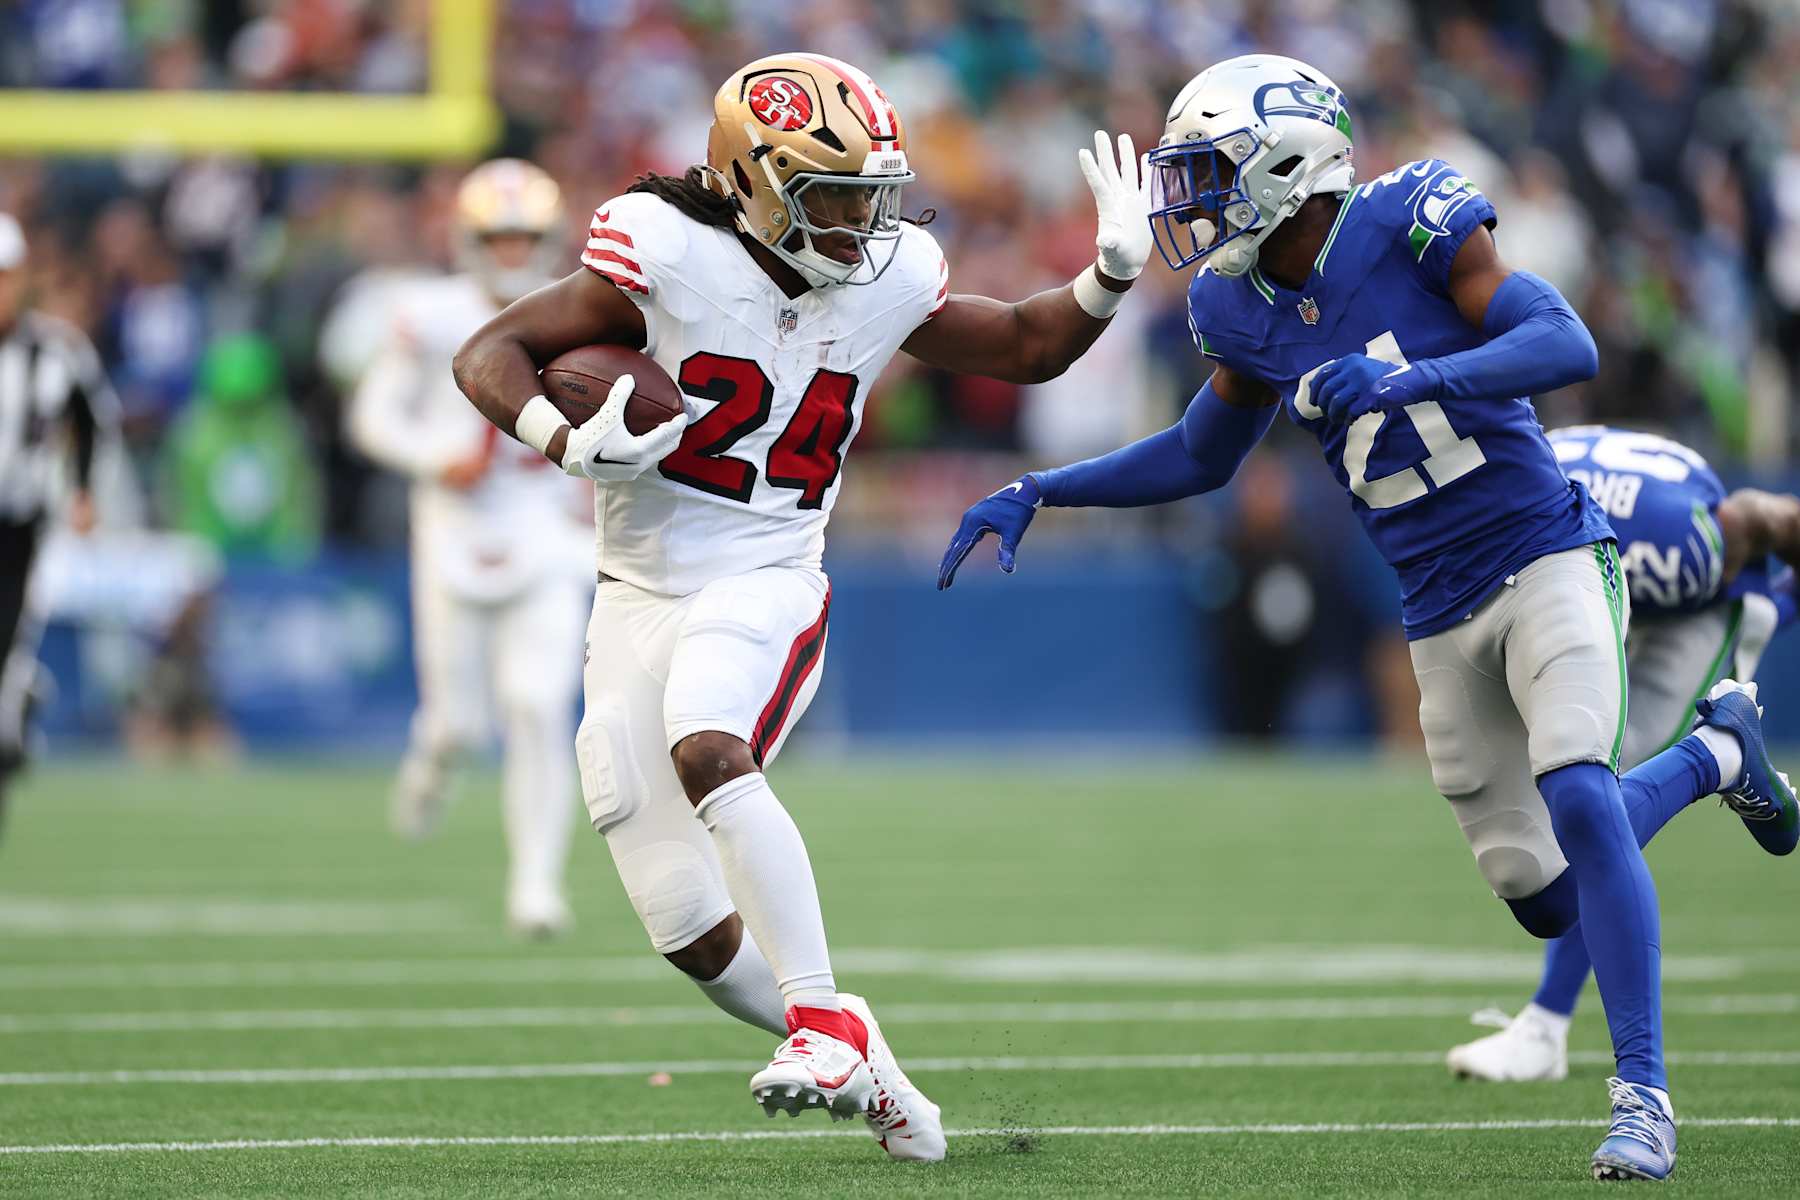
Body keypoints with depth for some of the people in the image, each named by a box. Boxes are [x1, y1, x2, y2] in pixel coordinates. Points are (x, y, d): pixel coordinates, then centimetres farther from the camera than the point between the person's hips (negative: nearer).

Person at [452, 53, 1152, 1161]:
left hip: (767, 584, 0)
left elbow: (1029, 349, 16)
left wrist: (1111, 274, -2)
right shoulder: (670, 256, -12)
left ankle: (828, 1022, -31)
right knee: (691, 930, -3)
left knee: (707, 749, -35)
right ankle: (865, 1076, 16)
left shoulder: (889, 283, 0)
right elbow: (491, 355, -9)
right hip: (640, 598, 1)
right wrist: (568, 441, -27)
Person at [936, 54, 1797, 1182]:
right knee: (1544, 895, 7)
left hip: (1545, 558, -6)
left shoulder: (1410, 225, -15)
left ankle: (1644, 1095, -19)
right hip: (1443, 615, 6)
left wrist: (1404, 378, -37)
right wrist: (1037, 492, 9)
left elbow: (1569, 345, -24)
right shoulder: (1243, 309, 2)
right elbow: (1201, 456, 19)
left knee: (1575, 796, -26)